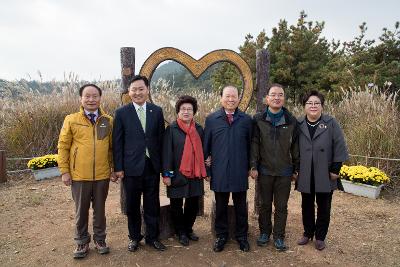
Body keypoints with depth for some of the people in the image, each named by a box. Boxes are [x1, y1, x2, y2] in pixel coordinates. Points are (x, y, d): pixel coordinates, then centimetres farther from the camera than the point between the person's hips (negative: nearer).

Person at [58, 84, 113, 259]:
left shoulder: (108, 121, 1)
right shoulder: (71, 120, -3)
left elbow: (112, 147, 7)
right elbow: (63, 146, 0)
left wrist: (113, 168, 6)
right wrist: (64, 171, -3)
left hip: (102, 175, 1)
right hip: (79, 175, -1)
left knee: (100, 209, 14)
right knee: (81, 210, 13)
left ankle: (99, 239, 32)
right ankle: (82, 241, 31)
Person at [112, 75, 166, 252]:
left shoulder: (157, 111, 3)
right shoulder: (121, 113, -2)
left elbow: (160, 139, 5)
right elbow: (117, 142, -2)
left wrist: (162, 164, 3)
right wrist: (118, 168, -5)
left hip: (152, 166, 2)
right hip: (131, 166, -1)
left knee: (152, 204, 12)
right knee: (132, 205, 13)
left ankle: (152, 237, 29)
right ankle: (134, 237, 32)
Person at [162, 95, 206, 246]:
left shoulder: (199, 129, 7)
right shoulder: (171, 129, -6)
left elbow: (202, 151, 11)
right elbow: (167, 153, -9)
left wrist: (205, 171, 5)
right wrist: (166, 174, -13)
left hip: (195, 175, 4)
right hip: (177, 175, -3)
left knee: (193, 205, 13)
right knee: (176, 206, 10)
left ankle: (188, 229, 33)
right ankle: (181, 233, 28)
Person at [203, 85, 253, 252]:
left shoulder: (246, 120, 2)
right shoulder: (211, 119, 1)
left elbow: (250, 145, 6)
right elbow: (206, 146, 5)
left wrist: (250, 167, 6)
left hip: (240, 172, 0)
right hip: (219, 171, 0)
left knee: (241, 206, 12)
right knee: (221, 206, 13)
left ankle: (242, 236, 30)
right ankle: (221, 235, 30)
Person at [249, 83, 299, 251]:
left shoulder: (291, 121, 2)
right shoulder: (258, 119, -2)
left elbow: (295, 146, 5)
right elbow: (254, 144, -3)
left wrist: (296, 168, 6)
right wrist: (253, 166, -7)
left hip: (284, 171, 1)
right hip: (264, 171, 0)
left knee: (281, 206, 9)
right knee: (265, 204, 13)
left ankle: (279, 236, 24)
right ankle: (264, 232, 30)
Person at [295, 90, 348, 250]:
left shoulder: (331, 124, -4)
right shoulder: (298, 125, 2)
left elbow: (340, 147, -5)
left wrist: (335, 169, -8)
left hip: (325, 175, -2)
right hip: (305, 176, 2)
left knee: (324, 207, 10)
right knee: (307, 206, 14)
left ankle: (320, 237, 26)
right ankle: (308, 233, 32)